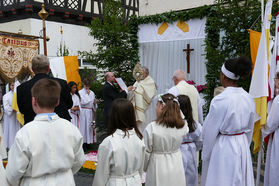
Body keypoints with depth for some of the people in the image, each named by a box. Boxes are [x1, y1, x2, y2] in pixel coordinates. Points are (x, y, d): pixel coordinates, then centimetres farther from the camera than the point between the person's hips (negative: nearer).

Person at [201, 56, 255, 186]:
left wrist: (205, 155, 0)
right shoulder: (248, 98, 0)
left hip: (223, 147, -6)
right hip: (243, 145, 6)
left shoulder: (220, 100, -20)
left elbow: (210, 131, -12)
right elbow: (250, 128, 11)